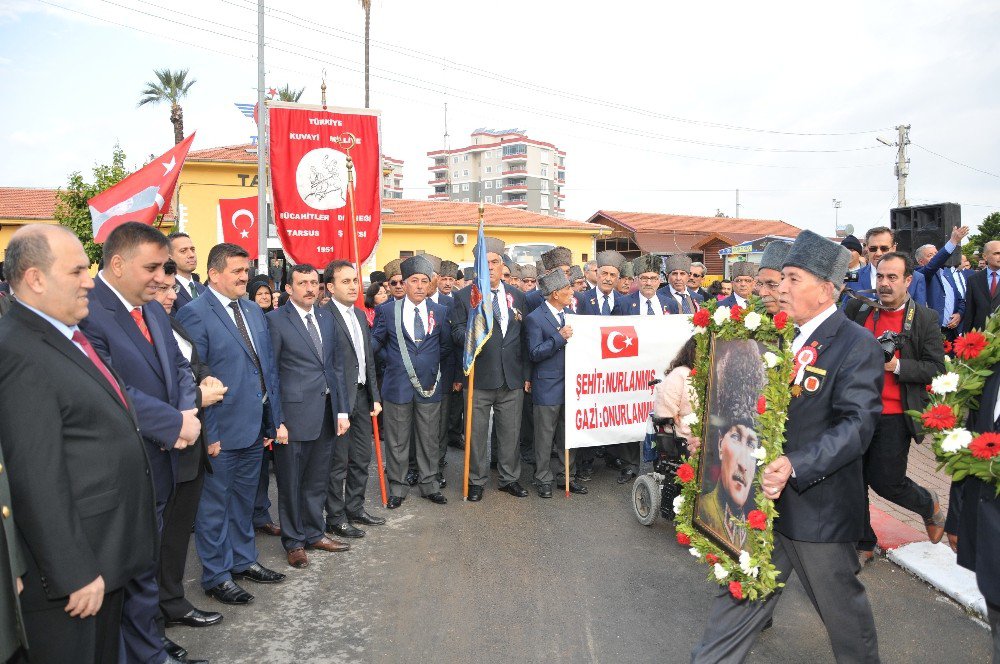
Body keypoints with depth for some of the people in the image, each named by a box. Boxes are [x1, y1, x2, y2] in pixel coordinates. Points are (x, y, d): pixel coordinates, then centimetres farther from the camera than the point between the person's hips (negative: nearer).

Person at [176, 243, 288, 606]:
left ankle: (244, 561, 36)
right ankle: (216, 576, 24)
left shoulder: (254, 310, 10)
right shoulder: (194, 314, -12)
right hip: (222, 431, -7)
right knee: (214, 505, 9)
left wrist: (276, 419, 10)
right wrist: (207, 434, -15)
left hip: (255, 426, 7)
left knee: (244, 500, 20)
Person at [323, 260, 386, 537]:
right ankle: (336, 519, 20)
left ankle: (355, 509, 33)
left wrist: (375, 397, 12)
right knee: (338, 463, 5)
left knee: (361, 458, 17)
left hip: (362, 397, 8)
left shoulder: (359, 315, 12)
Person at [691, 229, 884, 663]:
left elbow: (856, 425, -21)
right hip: (760, 497, 5)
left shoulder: (857, 345, -13)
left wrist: (794, 467, -32)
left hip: (819, 506, -5)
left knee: (840, 604, 16)